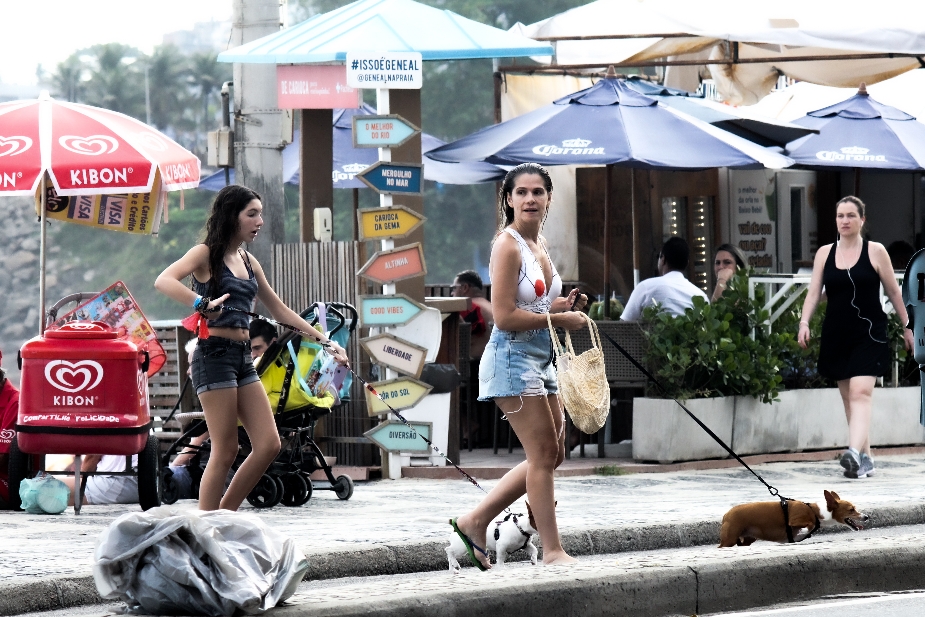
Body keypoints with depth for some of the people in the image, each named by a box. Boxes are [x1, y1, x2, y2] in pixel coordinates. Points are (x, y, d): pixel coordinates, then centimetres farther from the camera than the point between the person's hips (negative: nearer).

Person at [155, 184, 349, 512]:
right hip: (214, 354, -8)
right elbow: (163, 281, -22)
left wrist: (323, 340, 21)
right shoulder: (206, 254, -5)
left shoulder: (249, 262, 18)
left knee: (268, 445, 0)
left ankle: (224, 516, 11)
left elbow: (278, 309, 25)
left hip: (243, 358, 8)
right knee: (225, 451, -9)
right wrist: (202, 304, -38)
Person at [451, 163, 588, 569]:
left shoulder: (538, 244, 13)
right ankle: (552, 550, 0)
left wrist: (563, 305, 6)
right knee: (543, 455, -7)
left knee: (552, 454, 11)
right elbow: (505, 316, -21)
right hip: (513, 358, -10)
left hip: (540, 360, 10)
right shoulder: (507, 246, -14)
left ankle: (475, 521, 17)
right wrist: (560, 318, -16)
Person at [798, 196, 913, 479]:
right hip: (836, 336, 4)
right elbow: (814, 292, 5)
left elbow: (894, 291, 5)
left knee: (860, 392, -19)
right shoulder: (824, 254, 8)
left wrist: (907, 327, 7)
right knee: (848, 397, 7)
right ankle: (865, 459, 15)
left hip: (869, 334, -4)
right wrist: (804, 322, -10)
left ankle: (855, 453, -34)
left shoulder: (875, 252, 0)